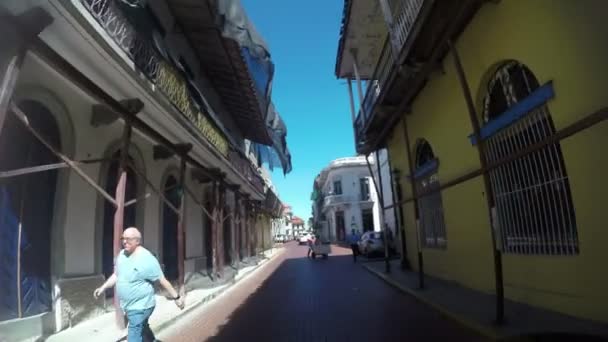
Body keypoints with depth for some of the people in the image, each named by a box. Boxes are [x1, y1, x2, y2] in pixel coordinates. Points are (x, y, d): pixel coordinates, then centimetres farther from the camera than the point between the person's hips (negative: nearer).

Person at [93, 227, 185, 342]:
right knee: (143, 329, 25)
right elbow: (116, 275, 17)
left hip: (140, 307, -8)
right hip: (128, 306, 8)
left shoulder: (146, 259, -22)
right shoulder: (121, 255, 1)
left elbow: (162, 280, -19)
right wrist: (103, 287, 8)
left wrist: (176, 297, -18)